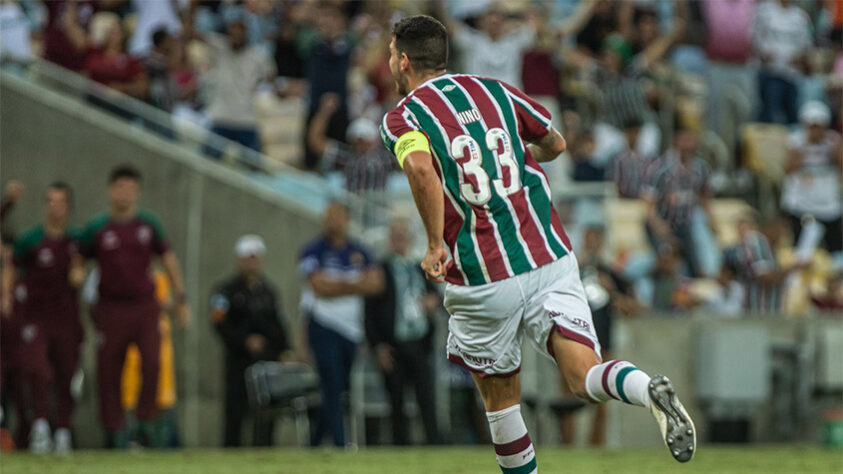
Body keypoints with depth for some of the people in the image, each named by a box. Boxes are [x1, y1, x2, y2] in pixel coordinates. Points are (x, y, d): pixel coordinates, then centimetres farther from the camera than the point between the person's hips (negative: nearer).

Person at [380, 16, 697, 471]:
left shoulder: (400, 118, 0)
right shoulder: (492, 90, 14)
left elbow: (421, 168, -23)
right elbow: (555, 144, 25)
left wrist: (435, 243, -14)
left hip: (483, 282, -3)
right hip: (550, 257, 3)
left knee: (499, 396, 17)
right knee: (584, 375, -10)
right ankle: (649, 389, -39)